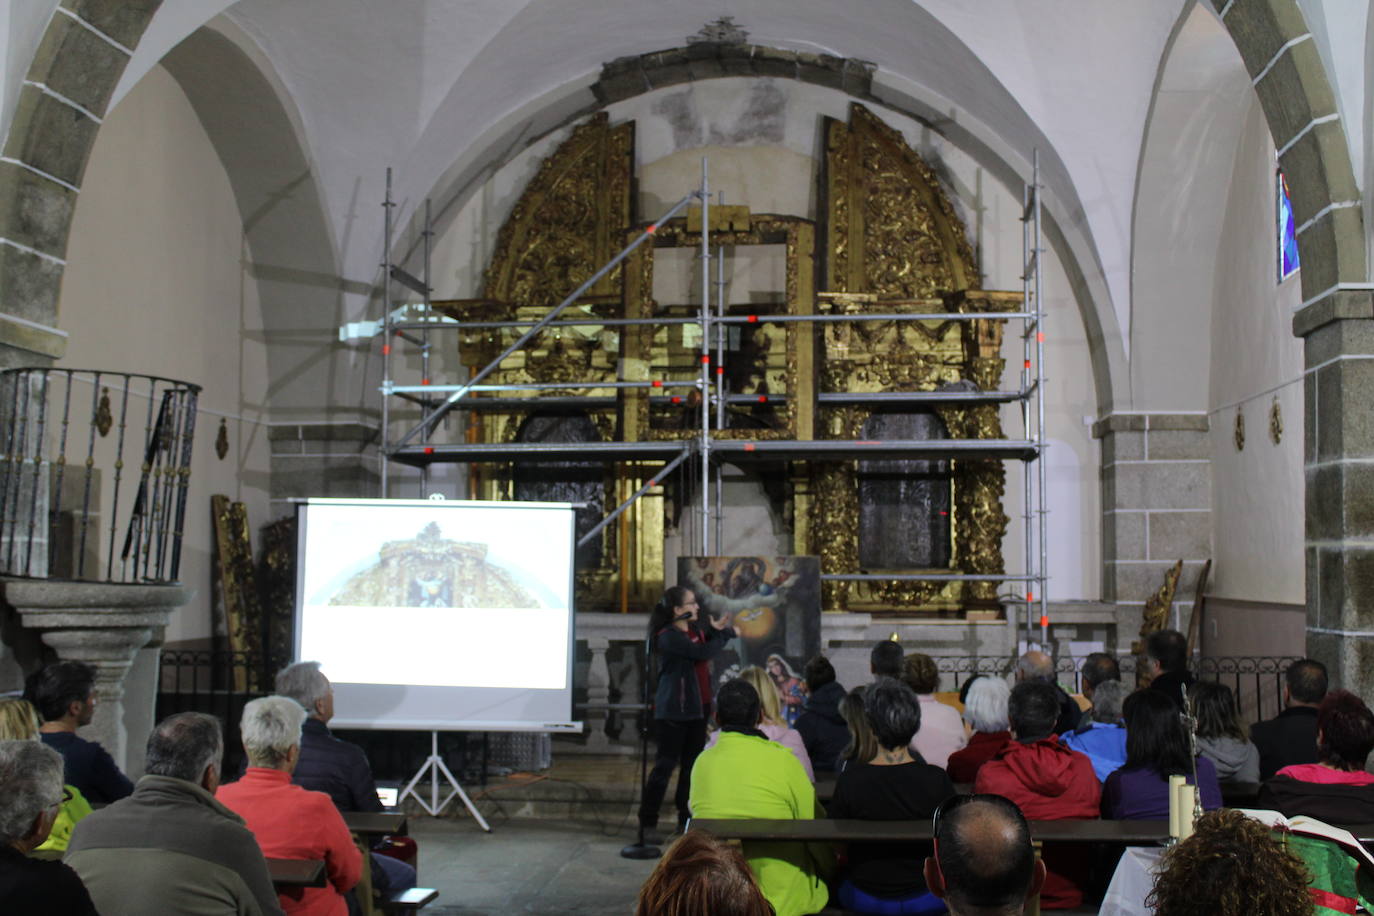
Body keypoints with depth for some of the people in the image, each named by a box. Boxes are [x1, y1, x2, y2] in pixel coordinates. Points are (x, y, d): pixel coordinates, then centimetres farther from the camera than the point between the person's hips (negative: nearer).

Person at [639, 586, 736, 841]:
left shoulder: (695, 631, 12)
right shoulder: (668, 636, -15)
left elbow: (729, 634, 20)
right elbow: (703, 653, -22)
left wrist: (719, 629, 0)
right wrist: (721, 634, -7)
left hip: (697, 708, 8)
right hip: (674, 710, -8)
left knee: (692, 764, 11)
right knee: (665, 764, -6)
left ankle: (687, 820, 20)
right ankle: (648, 823, 0)